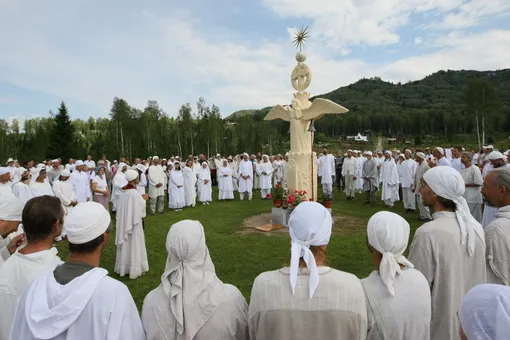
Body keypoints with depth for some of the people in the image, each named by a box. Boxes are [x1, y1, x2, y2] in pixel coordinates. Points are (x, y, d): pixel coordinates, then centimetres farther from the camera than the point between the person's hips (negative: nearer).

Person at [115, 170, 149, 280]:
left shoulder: (122, 191, 1)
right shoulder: (134, 192, -22)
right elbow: (140, 207, -18)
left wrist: (140, 199, 13)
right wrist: (144, 199, 0)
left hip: (123, 222, 7)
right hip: (133, 222, -7)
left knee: (125, 244, 17)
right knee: (134, 245, 4)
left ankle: (123, 267, 30)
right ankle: (135, 269, 13)